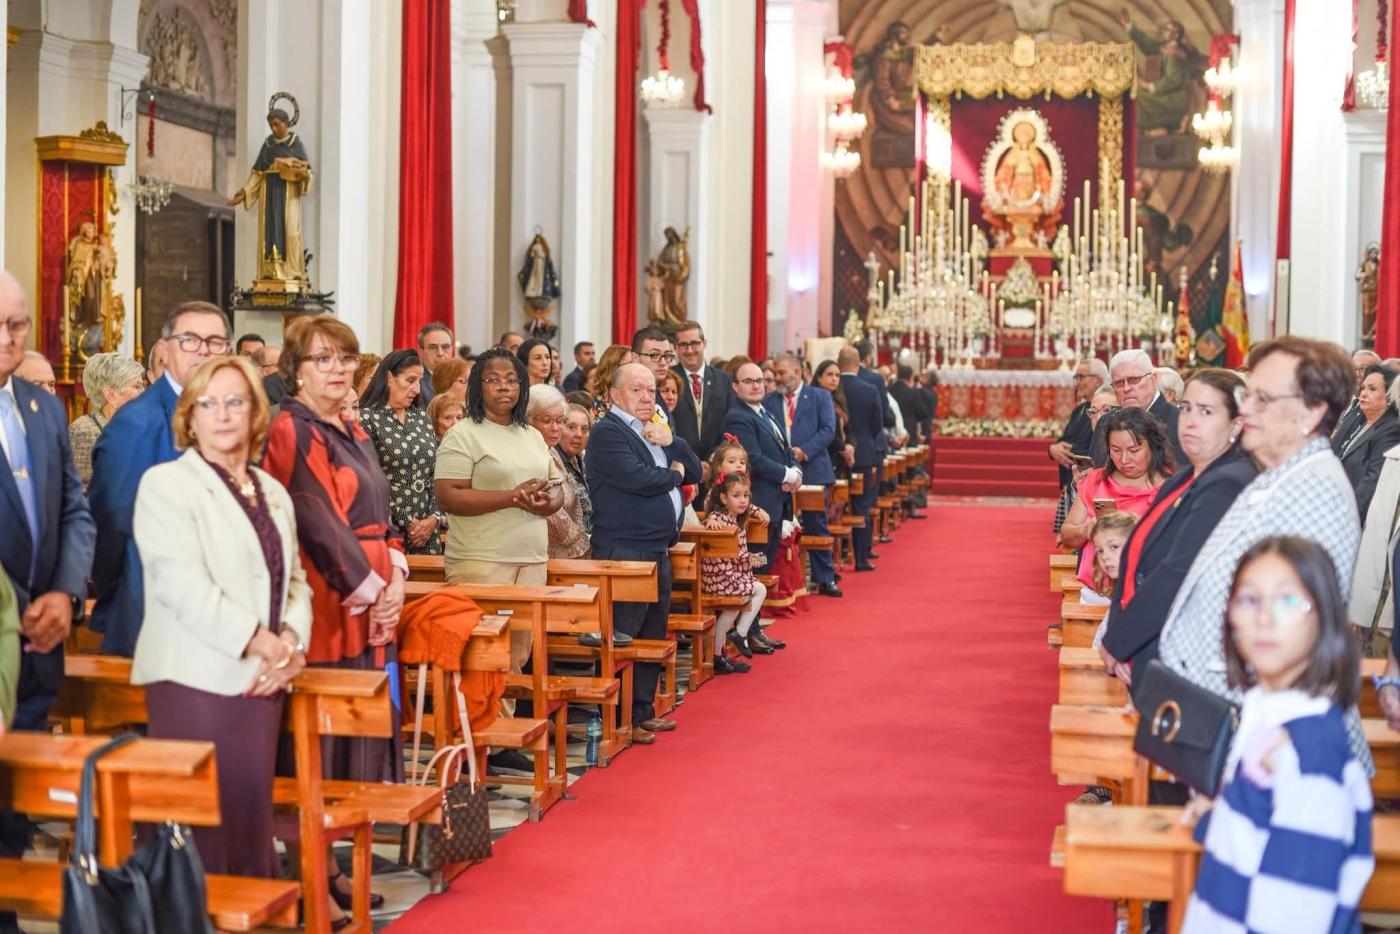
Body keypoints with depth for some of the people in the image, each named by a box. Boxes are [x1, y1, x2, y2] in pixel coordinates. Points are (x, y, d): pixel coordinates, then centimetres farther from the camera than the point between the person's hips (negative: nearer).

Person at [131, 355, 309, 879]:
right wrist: (261, 642, -15)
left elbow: (295, 581, 17)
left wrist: (292, 641, -4)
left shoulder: (273, 493, 18)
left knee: (252, 812, 7)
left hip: (261, 679, 6)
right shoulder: (166, 483, -3)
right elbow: (183, 585, -14)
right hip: (196, 678, -6)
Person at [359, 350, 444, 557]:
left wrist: (434, 519, -1)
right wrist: (407, 523, -9)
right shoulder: (367, 419, -3)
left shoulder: (422, 418, 14)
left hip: (427, 531, 5)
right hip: (388, 530, -5)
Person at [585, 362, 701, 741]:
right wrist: (673, 473, -3)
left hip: (657, 550, 10)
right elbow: (639, 479, -22)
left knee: (653, 637, 14)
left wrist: (670, 442, -3)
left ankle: (643, 711, 23)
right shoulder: (607, 432, -9)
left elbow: (694, 472, 14)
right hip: (624, 550, -9)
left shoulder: (655, 431, 19)